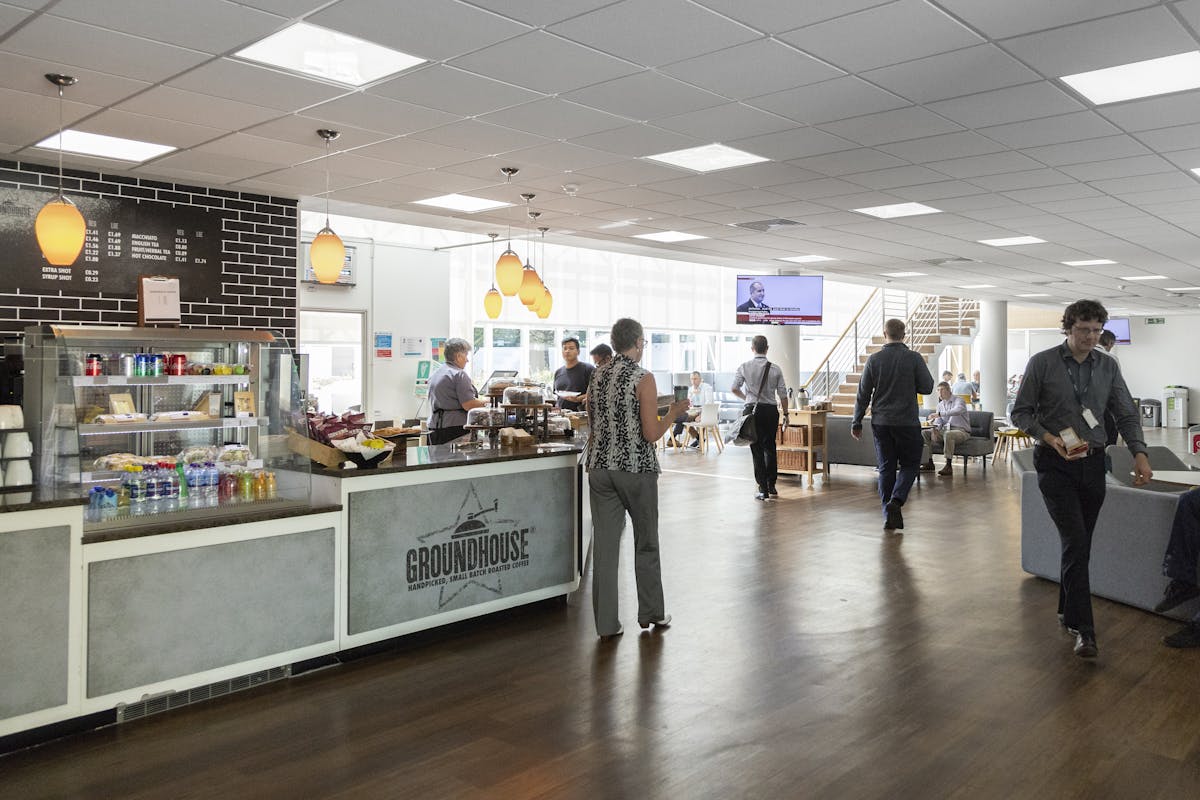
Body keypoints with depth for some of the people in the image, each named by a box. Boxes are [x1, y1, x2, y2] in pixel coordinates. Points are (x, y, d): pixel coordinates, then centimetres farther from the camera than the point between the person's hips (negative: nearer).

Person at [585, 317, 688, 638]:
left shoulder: (597, 376, 8)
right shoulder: (643, 377, -10)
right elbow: (652, 434, -13)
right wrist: (674, 412, 2)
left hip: (600, 467, 5)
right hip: (636, 468, -5)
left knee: (605, 545, 6)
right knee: (646, 543, 12)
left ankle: (606, 623, 9)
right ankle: (651, 613, 25)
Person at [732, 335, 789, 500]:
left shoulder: (745, 367, -4)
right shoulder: (775, 369, -1)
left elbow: (735, 388, -8)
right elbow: (783, 394, 0)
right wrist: (785, 414, 10)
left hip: (753, 410, -1)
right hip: (771, 410, 1)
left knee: (757, 450, 3)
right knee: (770, 448, 16)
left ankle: (763, 489, 2)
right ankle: (771, 486, 19)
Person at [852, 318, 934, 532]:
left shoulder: (874, 360, -2)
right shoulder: (914, 358, -7)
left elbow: (863, 394, 0)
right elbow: (927, 387, -4)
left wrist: (856, 423, 8)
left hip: (881, 422, 2)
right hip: (907, 422, -2)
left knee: (886, 468, 9)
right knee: (909, 465, 11)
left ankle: (889, 515, 9)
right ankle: (895, 501, -12)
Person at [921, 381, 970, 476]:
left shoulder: (958, 400, -8)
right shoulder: (940, 404, 14)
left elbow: (958, 410, -32)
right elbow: (938, 421, 8)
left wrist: (939, 414, -40)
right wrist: (934, 429, -16)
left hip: (961, 431, -7)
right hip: (945, 430, 7)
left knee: (948, 434, -40)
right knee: (924, 433, -7)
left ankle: (949, 466, -37)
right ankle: (929, 462, -5)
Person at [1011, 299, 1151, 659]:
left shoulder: (1108, 367, 8)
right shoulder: (1042, 363, -3)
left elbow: (1126, 414, 8)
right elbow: (1021, 412, -2)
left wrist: (1139, 453, -8)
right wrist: (1050, 438, -17)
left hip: (1092, 464, 4)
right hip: (1055, 465, -4)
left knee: (1079, 544, 10)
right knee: (1076, 542, -12)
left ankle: (1068, 611, 27)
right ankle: (1083, 628, -9)